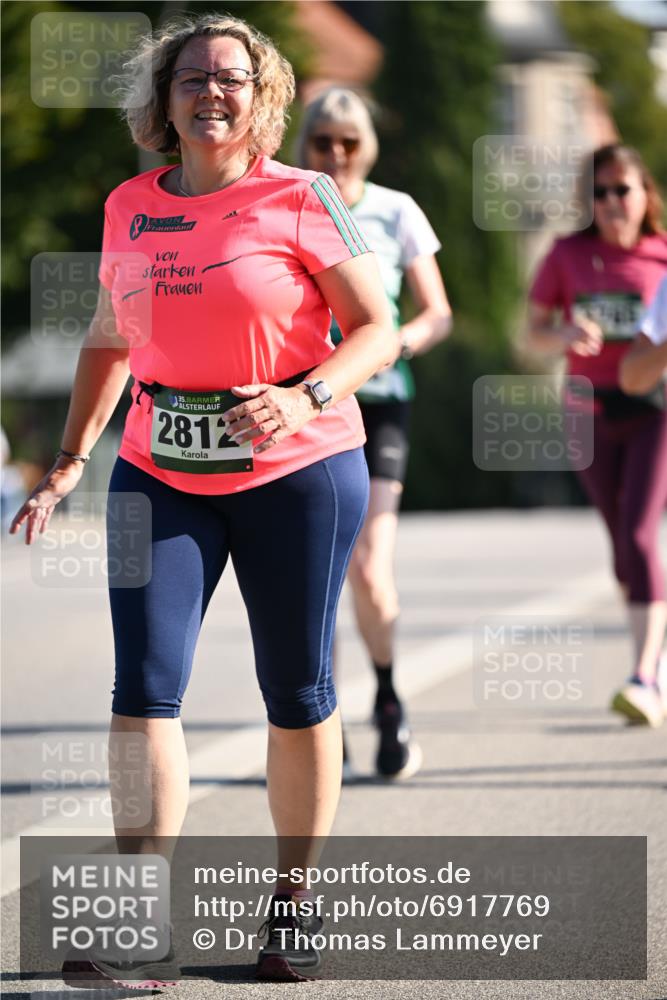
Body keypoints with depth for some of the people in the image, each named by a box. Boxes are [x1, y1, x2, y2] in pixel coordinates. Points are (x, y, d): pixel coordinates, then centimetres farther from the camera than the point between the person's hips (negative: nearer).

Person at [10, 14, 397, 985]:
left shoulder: (301, 199, -5)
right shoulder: (129, 207, 7)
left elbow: (376, 329, -5)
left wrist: (307, 400, -22)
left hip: (298, 471, -3)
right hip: (161, 472, 3)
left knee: (297, 692, 5)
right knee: (144, 685, -9)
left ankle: (295, 903, 20)